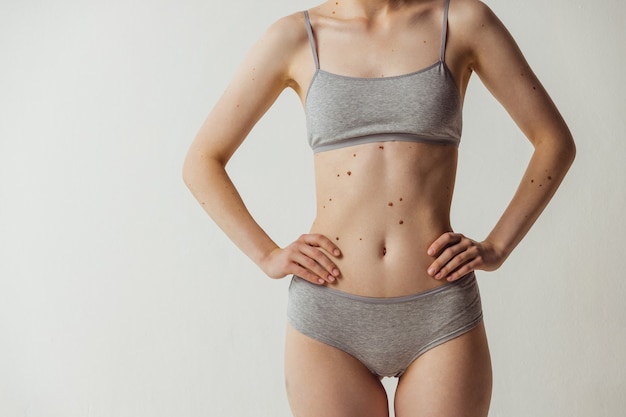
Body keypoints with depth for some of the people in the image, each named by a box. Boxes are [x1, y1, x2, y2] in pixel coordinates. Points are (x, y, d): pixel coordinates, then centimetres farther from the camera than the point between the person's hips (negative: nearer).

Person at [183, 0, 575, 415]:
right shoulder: (297, 37, 2)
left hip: (440, 317, 0)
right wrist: (268, 256, -3)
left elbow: (555, 141, 7)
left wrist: (496, 248, 0)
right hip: (328, 317, 1)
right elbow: (202, 162, 7)